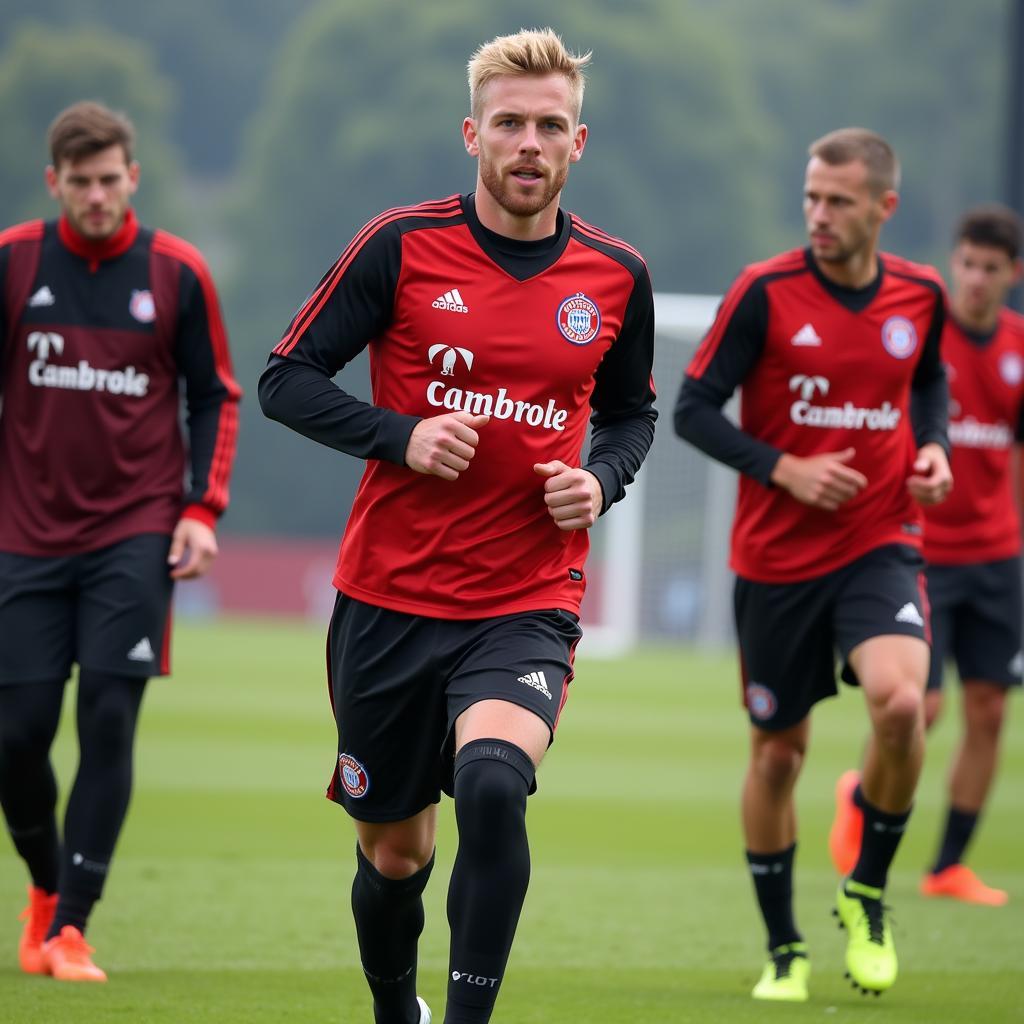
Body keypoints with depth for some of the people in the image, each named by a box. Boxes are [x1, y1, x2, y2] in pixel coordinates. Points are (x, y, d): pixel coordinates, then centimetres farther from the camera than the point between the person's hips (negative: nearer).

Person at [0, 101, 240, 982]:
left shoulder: (178, 273, -1)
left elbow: (216, 396, 7)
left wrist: (203, 508, -4)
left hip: (136, 536, -1)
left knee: (109, 720, -10)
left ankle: (71, 927, -4)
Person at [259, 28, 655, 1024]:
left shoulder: (616, 277, 3)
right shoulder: (401, 247, -5)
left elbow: (631, 412, 20)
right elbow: (286, 379, -1)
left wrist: (600, 480, -2)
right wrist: (402, 437, -16)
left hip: (528, 605, 0)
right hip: (389, 597, 0)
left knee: (492, 781, -29)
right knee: (394, 850, 11)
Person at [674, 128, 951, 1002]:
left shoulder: (920, 296, 1)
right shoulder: (767, 293, -9)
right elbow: (694, 408, -6)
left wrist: (933, 447, 2)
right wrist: (783, 471, -17)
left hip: (880, 544, 1)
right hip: (777, 558, -1)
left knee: (900, 701, -25)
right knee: (777, 752, 6)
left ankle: (868, 893, -1)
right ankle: (783, 949, 24)